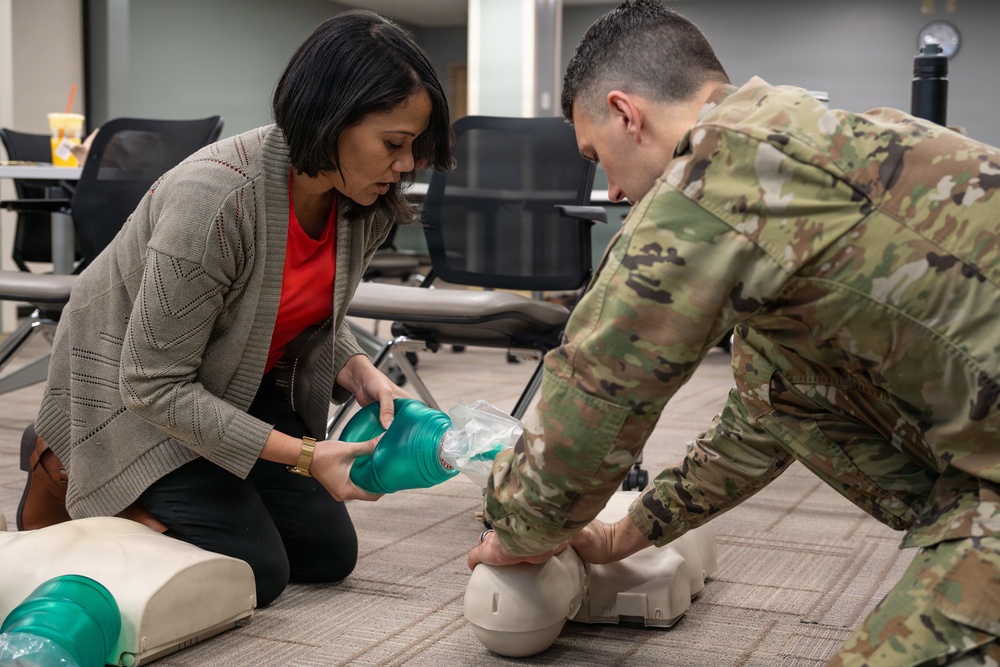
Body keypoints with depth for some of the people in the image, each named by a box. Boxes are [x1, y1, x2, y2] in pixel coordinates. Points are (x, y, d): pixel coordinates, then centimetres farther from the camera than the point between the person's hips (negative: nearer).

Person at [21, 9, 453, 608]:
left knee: (329, 555, 5)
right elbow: (155, 384, -31)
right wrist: (304, 456, -30)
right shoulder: (214, 198, -36)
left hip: (245, 386, 7)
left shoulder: (366, 205, -13)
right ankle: (66, 470, 8)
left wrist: (363, 375, -16)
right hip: (129, 384, -7)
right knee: (255, 573, -11)